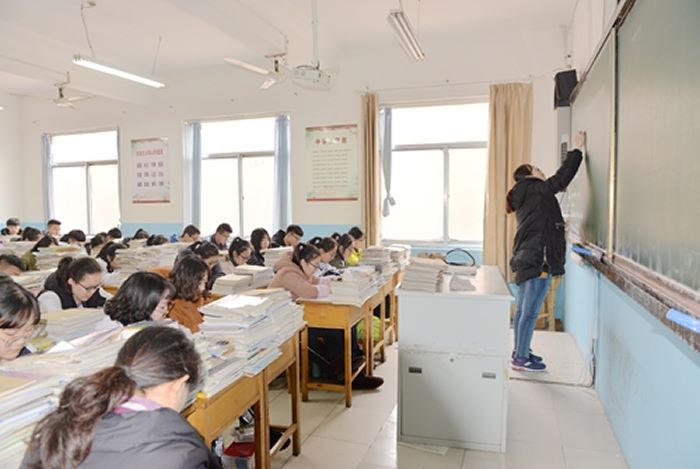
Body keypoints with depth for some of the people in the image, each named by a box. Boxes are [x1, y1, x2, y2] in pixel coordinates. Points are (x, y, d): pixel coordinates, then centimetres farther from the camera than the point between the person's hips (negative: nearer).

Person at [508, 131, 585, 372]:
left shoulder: (525, 196, 18)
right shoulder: (536, 190, -7)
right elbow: (562, 177, -10)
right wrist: (577, 148, -1)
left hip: (526, 259, 10)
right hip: (538, 260, -10)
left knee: (522, 310, 15)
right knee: (530, 312, -4)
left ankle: (520, 352, 25)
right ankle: (521, 359, 3)